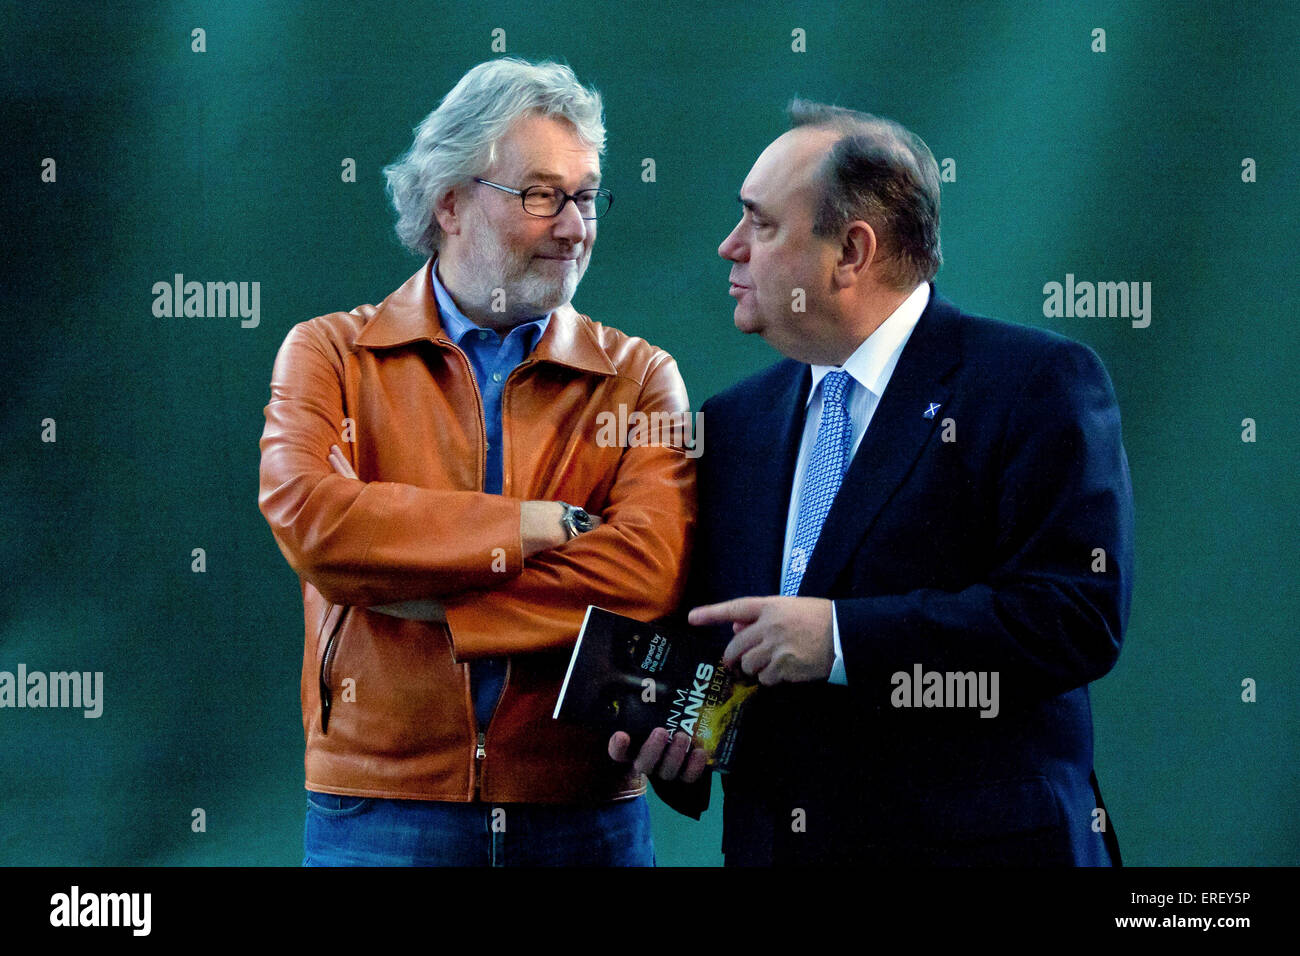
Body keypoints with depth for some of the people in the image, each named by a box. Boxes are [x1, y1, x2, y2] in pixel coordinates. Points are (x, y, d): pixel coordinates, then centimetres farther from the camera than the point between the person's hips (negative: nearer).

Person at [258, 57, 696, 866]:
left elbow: (649, 573, -11)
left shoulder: (640, 378, 6)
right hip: (380, 804, -1)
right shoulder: (330, 355, 5)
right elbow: (308, 518, -14)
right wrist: (535, 528, -14)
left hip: (585, 811, 1)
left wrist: (411, 592, -13)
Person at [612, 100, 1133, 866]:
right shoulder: (732, 422, 12)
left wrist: (844, 638, -21)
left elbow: (1080, 612, -18)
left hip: (976, 842, -5)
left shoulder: (1040, 382, -7)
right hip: (769, 841, 5)